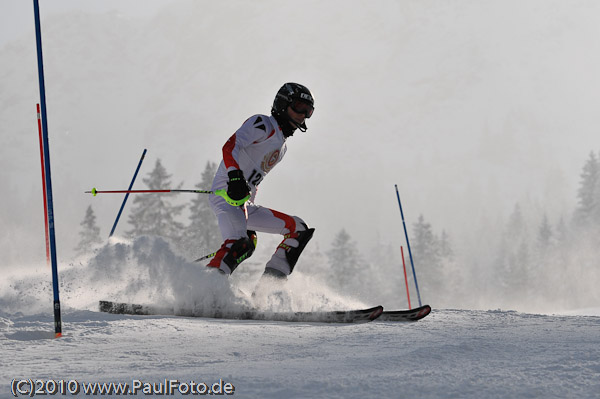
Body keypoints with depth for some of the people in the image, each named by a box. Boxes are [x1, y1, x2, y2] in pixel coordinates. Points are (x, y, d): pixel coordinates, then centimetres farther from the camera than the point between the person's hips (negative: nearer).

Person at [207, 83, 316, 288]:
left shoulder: (282, 145, 27)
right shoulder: (264, 124, 1)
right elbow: (230, 147, -15)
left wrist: (249, 225, 26)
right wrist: (235, 176, -33)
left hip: (245, 203, 10)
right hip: (227, 195, -9)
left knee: (299, 229, 9)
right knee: (240, 245, -34)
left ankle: (271, 281, -5)